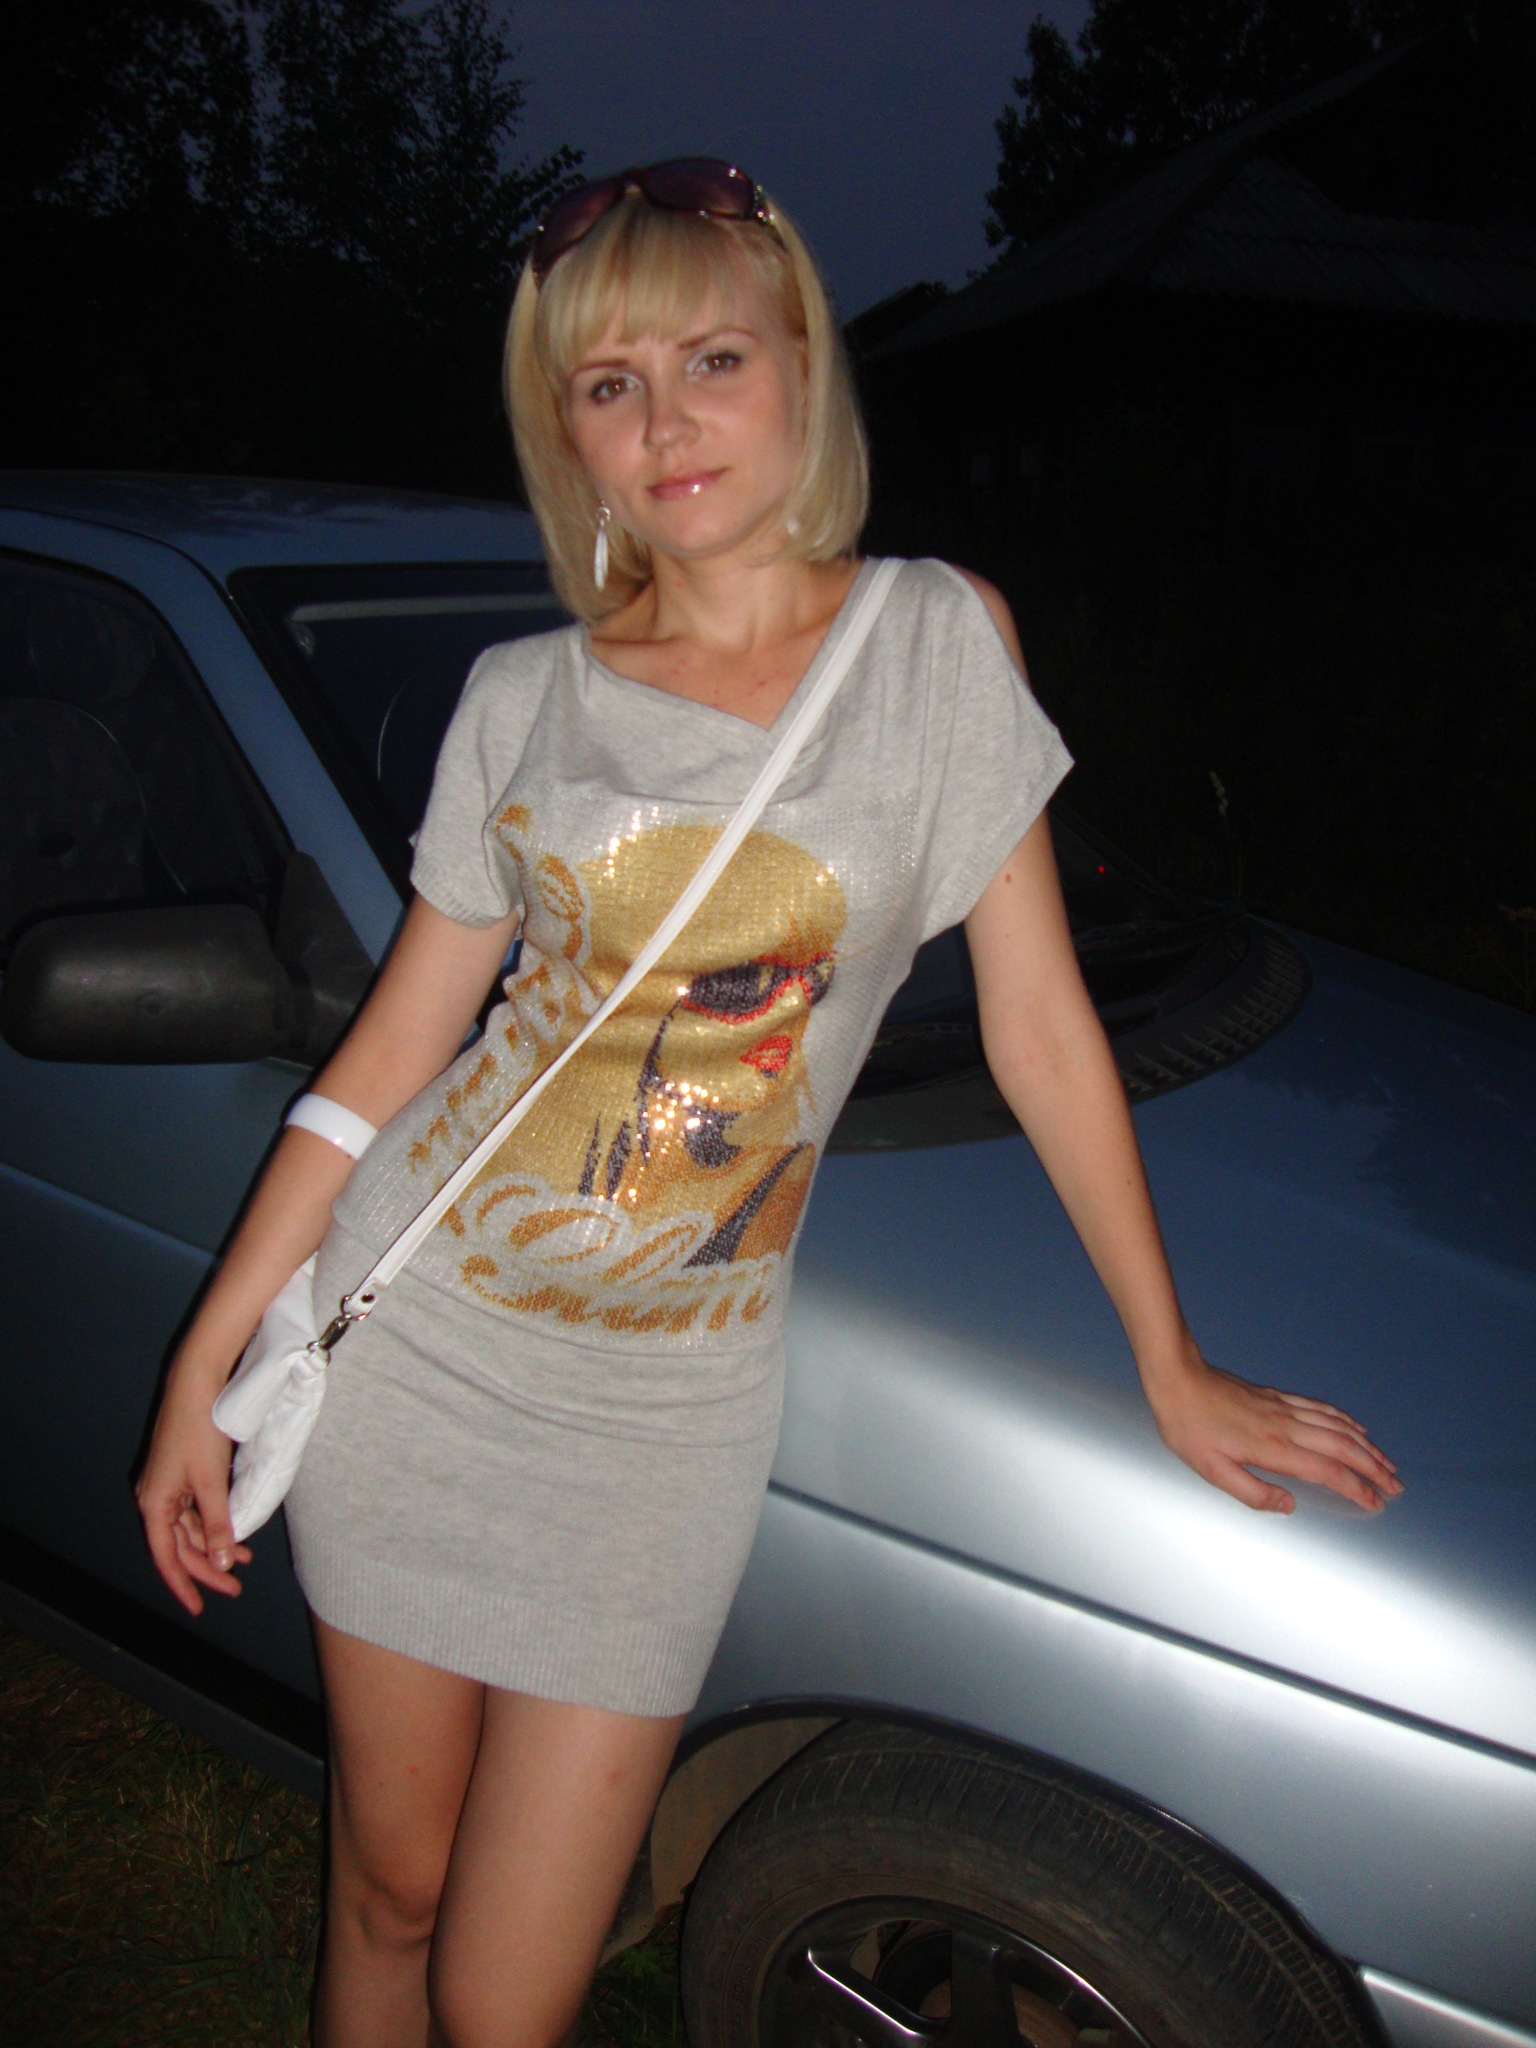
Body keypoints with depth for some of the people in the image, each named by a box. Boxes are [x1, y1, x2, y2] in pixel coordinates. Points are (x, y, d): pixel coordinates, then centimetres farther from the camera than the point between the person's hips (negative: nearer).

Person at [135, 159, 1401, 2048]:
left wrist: (1173, 1368, 4)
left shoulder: (938, 636, -3)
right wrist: (208, 1362, 2)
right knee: (387, 1895, 17)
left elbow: (1038, 1023, 0)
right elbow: (394, 1045, 3)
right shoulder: (525, 695, 0)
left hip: (670, 1398, -1)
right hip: (415, 1338, 2)